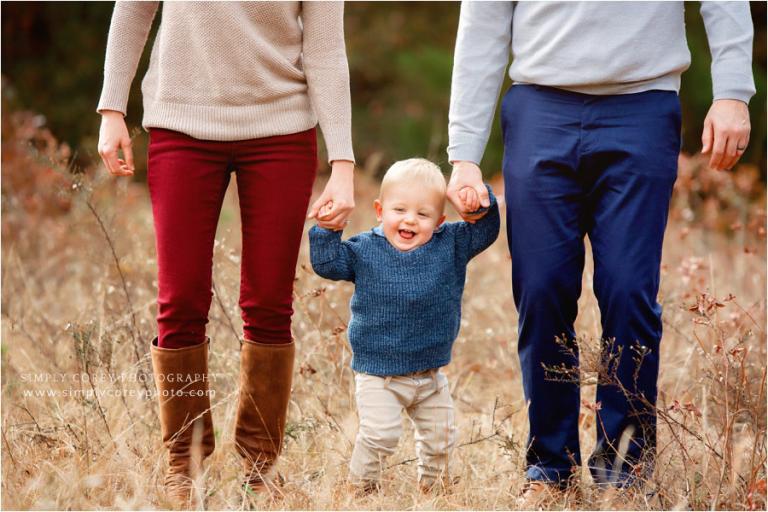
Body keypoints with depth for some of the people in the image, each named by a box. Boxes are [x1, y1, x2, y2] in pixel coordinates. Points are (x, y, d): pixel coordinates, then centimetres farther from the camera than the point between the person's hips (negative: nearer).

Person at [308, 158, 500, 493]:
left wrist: (481, 203, -17)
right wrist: (327, 228, -20)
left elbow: (485, 231, 2)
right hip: (378, 374, -4)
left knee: (440, 437, 14)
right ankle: (361, 488, 3)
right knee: (379, 435, -17)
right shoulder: (364, 250, -6)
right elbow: (326, 263, -8)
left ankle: (431, 485, 38)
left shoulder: (451, 245, 0)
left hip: (430, 375, 4)